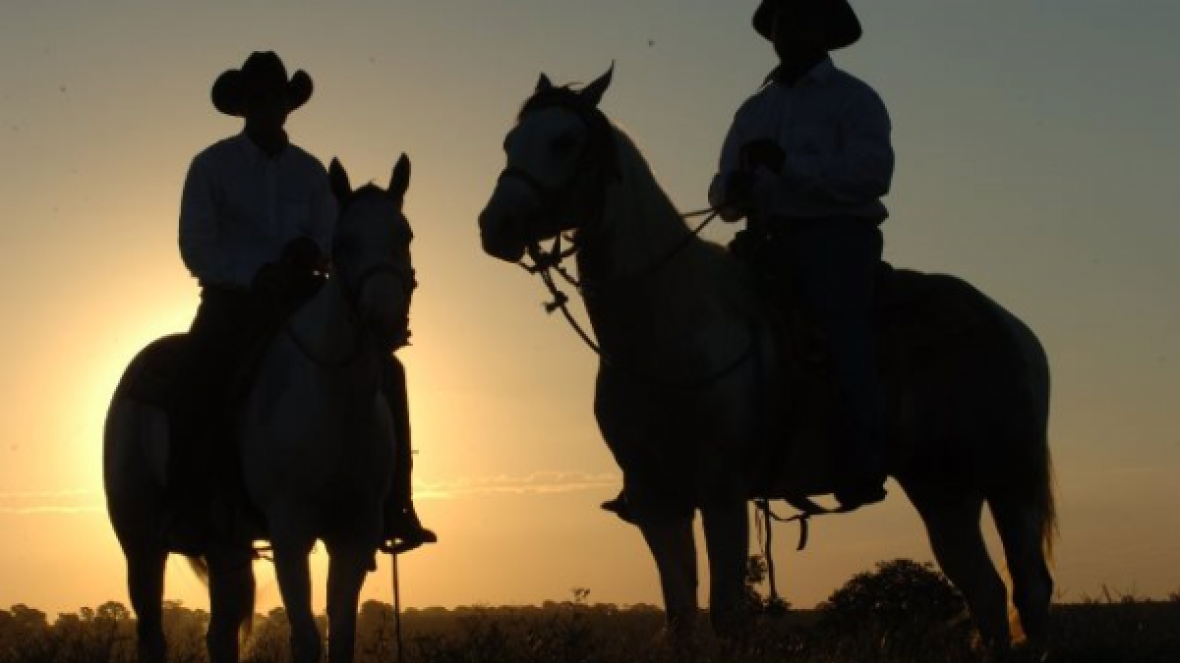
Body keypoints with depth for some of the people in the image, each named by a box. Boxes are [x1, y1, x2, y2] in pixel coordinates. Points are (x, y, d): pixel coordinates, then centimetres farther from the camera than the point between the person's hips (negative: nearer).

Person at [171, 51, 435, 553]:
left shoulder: (309, 171, 14)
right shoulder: (211, 166, 4)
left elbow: (333, 240, 11)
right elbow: (196, 248, -3)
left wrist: (309, 253, -13)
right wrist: (254, 276, -17)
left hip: (300, 299, 4)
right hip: (232, 300, -4)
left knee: (384, 370, -14)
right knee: (200, 382, -33)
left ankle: (392, 505, -12)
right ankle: (190, 509, -26)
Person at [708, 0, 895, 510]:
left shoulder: (853, 99, 4)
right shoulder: (755, 110, 22)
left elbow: (872, 172, -13)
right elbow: (722, 193, 17)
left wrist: (788, 165, -19)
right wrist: (734, 191, -8)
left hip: (838, 241, -7)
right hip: (772, 245, 7)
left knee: (839, 327, -28)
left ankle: (862, 466, -37)